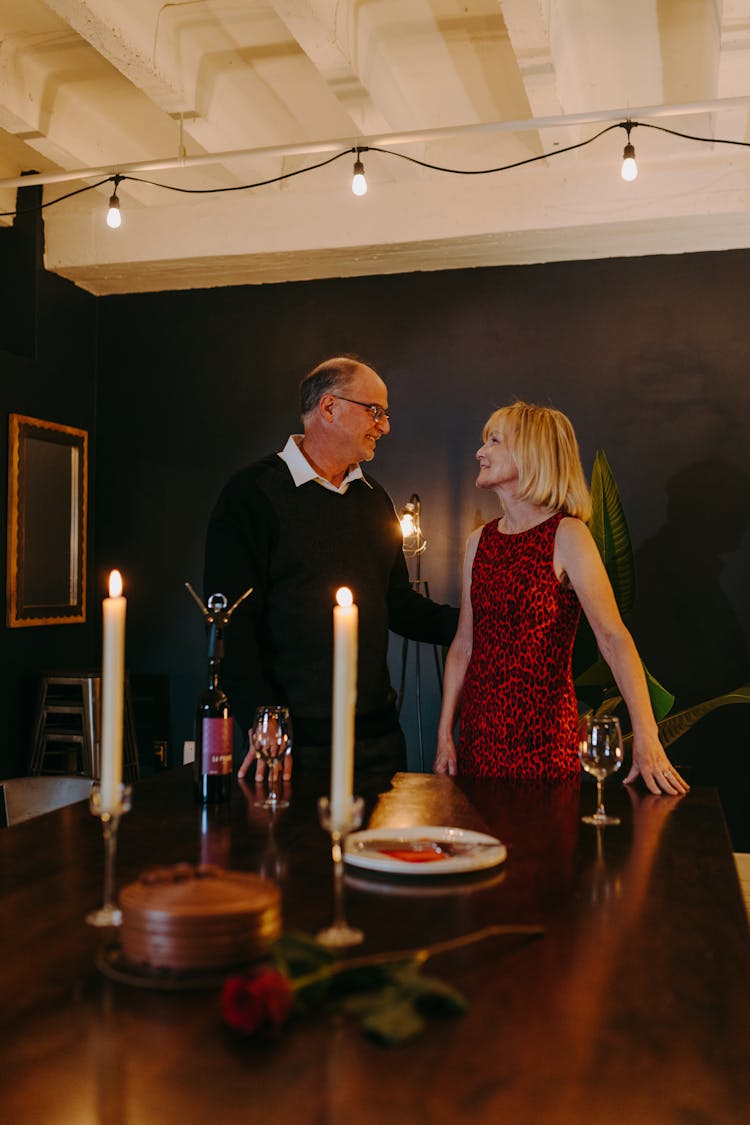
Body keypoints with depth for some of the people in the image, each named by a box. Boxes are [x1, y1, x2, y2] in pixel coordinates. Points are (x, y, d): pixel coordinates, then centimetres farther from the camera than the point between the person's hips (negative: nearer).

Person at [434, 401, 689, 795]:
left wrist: (646, 740, -27)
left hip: (541, 735, -5)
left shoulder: (567, 536, -9)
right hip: (478, 729, 5)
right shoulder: (480, 541, 7)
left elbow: (614, 639, -18)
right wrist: (445, 735, 5)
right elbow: (464, 644, 9)